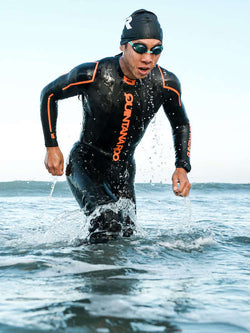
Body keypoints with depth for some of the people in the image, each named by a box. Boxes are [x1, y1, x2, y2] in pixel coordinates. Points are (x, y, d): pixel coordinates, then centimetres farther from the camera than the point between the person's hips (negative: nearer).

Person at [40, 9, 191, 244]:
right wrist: (51, 147, -5)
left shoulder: (166, 84, -13)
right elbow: (49, 94, -2)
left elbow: (181, 125, 7)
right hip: (85, 163, -4)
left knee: (127, 234, 8)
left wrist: (182, 167, -7)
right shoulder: (92, 75, -22)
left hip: (123, 169, 5)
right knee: (108, 223, -29)